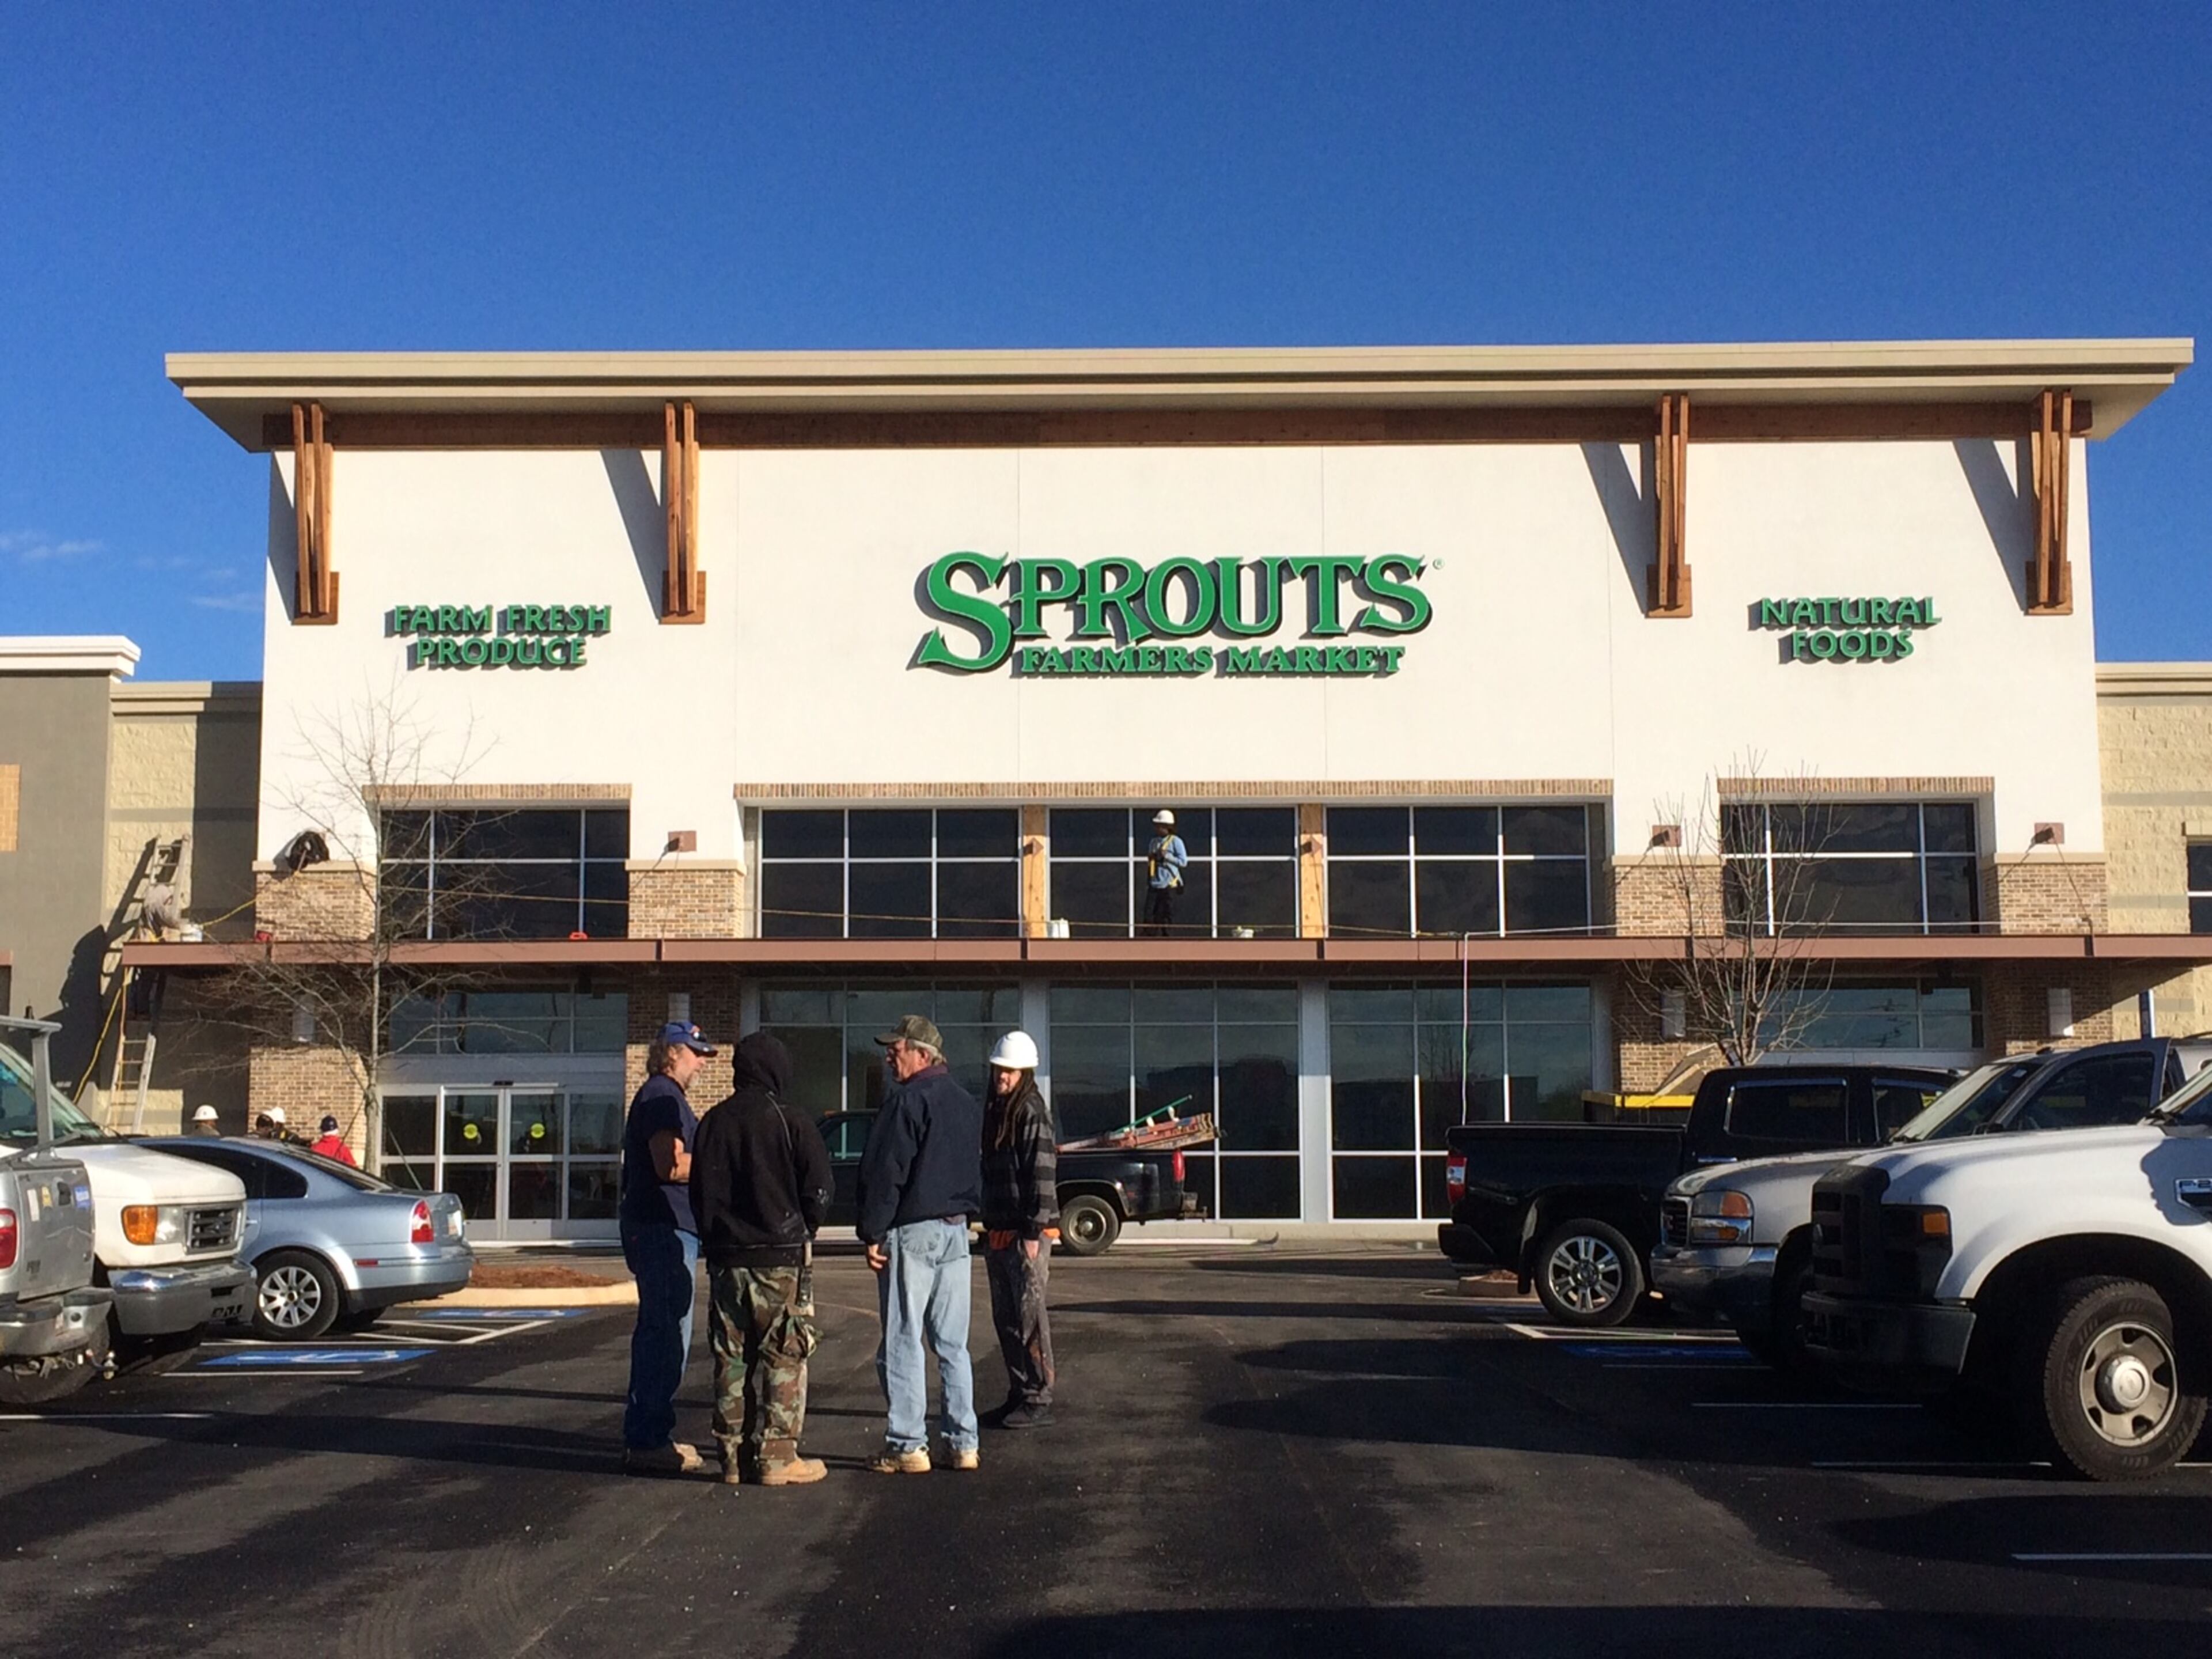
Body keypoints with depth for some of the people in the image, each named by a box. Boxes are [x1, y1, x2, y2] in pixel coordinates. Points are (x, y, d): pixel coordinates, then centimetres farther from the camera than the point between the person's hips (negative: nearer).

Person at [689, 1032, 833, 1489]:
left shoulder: (713, 1123, 4)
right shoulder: (790, 1125, -9)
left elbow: (700, 1190, 9)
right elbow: (818, 1189, -9)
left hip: (726, 1258, 4)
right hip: (780, 1258, -4)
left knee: (731, 1360, 10)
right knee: (782, 1359, 2)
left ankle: (734, 1457, 14)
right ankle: (777, 1456, 2)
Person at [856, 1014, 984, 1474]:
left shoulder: (906, 1100, -13)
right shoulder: (966, 1103, 14)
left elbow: (884, 1172, -15)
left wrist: (873, 1232, -11)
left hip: (911, 1231, -8)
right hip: (956, 1229, 8)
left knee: (903, 1342, -1)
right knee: (952, 1344, 11)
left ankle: (908, 1446, 0)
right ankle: (964, 1443, 12)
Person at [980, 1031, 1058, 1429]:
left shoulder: (1032, 1112, -12)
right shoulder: (993, 1110, 15)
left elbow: (1042, 1175, -17)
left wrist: (1033, 1232, -20)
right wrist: (989, 1226, 17)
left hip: (1026, 1231, -9)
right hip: (997, 1230, 9)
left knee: (1029, 1315, -5)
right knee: (1005, 1317, 13)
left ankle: (1038, 1401, 1)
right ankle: (1018, 1393, 21)